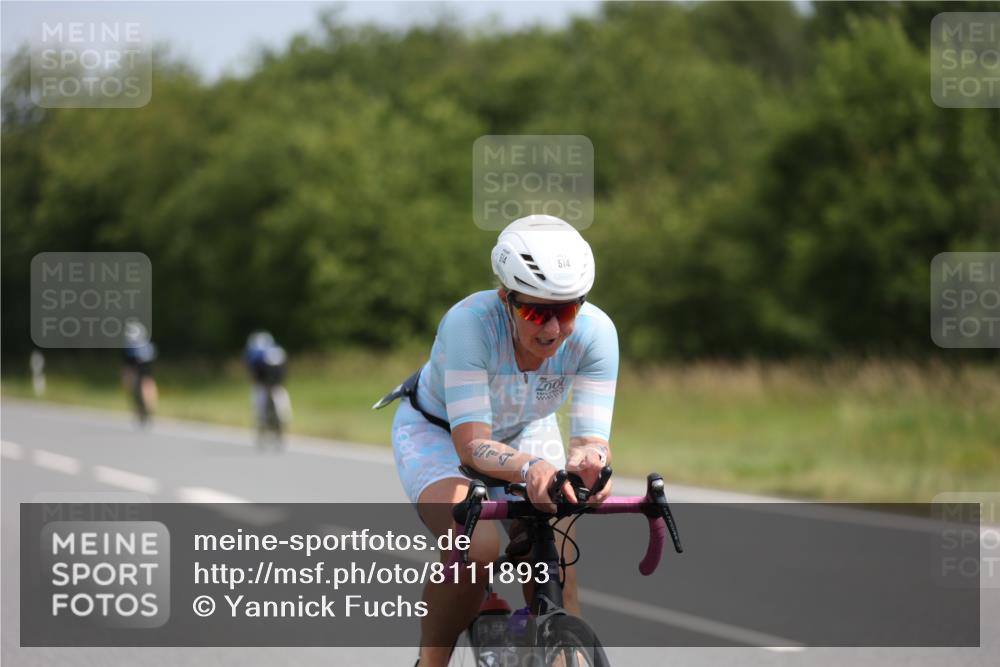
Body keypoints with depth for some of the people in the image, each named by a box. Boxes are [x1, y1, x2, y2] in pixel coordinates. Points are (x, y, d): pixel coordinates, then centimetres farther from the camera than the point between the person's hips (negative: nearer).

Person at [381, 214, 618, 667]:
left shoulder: (595, 332, -29)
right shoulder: (468, 324, -38)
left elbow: (592, 438, -32)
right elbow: (472, 444, -42)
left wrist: (588, 460, -57)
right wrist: (530, 468, -63)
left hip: (526, 431, 3)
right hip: (438, 431, -3)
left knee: (558, 600, -13)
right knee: (475, 546, -32)